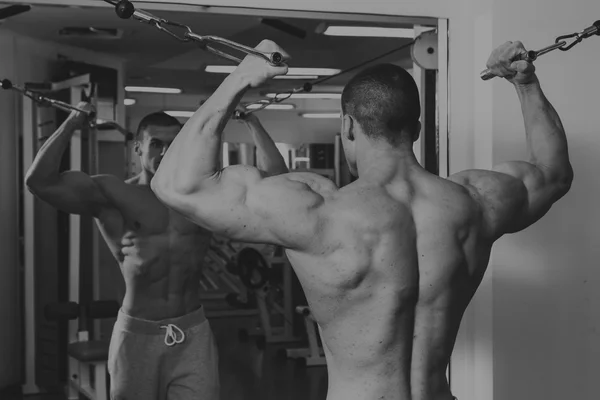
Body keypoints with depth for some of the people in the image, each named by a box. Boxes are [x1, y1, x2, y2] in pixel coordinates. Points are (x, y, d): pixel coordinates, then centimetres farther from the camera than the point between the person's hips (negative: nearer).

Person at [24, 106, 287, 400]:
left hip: (194, 334, 1)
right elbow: (39, 181, -15)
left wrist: (252, 121, 0)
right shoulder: (113, 194, -4)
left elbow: (274, 176, -1)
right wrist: (71, 124, -11)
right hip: (137, 335, -1)